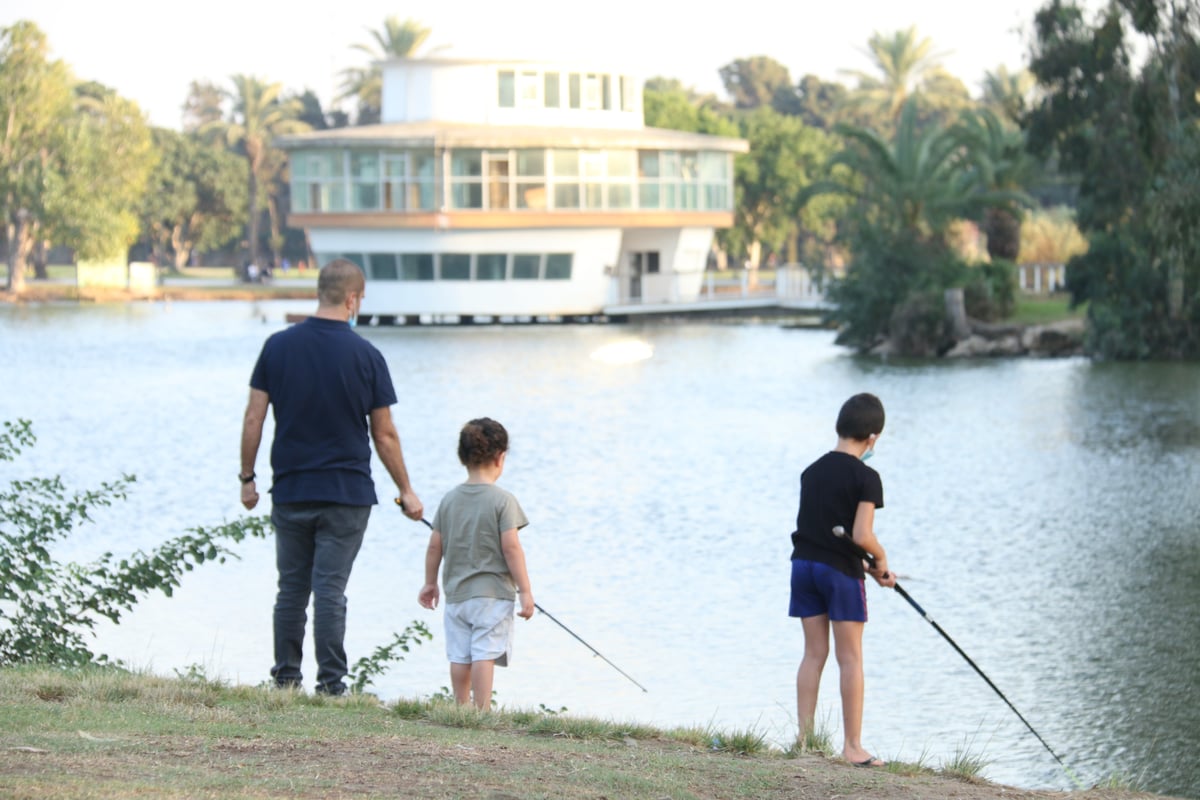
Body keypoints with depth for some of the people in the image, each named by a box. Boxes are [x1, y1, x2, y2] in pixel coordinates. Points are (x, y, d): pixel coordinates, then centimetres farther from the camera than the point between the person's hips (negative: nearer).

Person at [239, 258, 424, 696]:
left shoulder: (278, 346, -1)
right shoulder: (365, 355, -7)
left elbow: (253, 418, 0)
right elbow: (384, 435, -3)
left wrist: (247, 477, 10)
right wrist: (406, 491, 7)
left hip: (289, 491, 2)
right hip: (346, 494, -2)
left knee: (292, 588, 11)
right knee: (330, 589, -2)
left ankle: (285, 678, 15)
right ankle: (330, 684, -3)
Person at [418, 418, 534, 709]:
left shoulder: (450, 499, 6)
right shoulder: (502, 500, -10)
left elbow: (435, 546, 9)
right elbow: (511, 548, -14)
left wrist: (430, 583, 22)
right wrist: (525, 591, -9)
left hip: (456, 592, 5)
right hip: (493, 592, -5)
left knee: (460, 656, 9)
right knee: (485, 653, -8)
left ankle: (462, 707, 16)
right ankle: (482, 711, -11)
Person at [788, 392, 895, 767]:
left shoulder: (812, 471, 9)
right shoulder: (865, 477, -12)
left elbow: (816, 525, 11)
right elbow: (862, 535, -20)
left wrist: (872, 566, 11)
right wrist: (881, 559, 1)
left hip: (804, 564, 6)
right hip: (841, 570, -6)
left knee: (813, 653, 12)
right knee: (850, 658, 2)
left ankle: (804, 738, 12)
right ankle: (852, 746, 3)